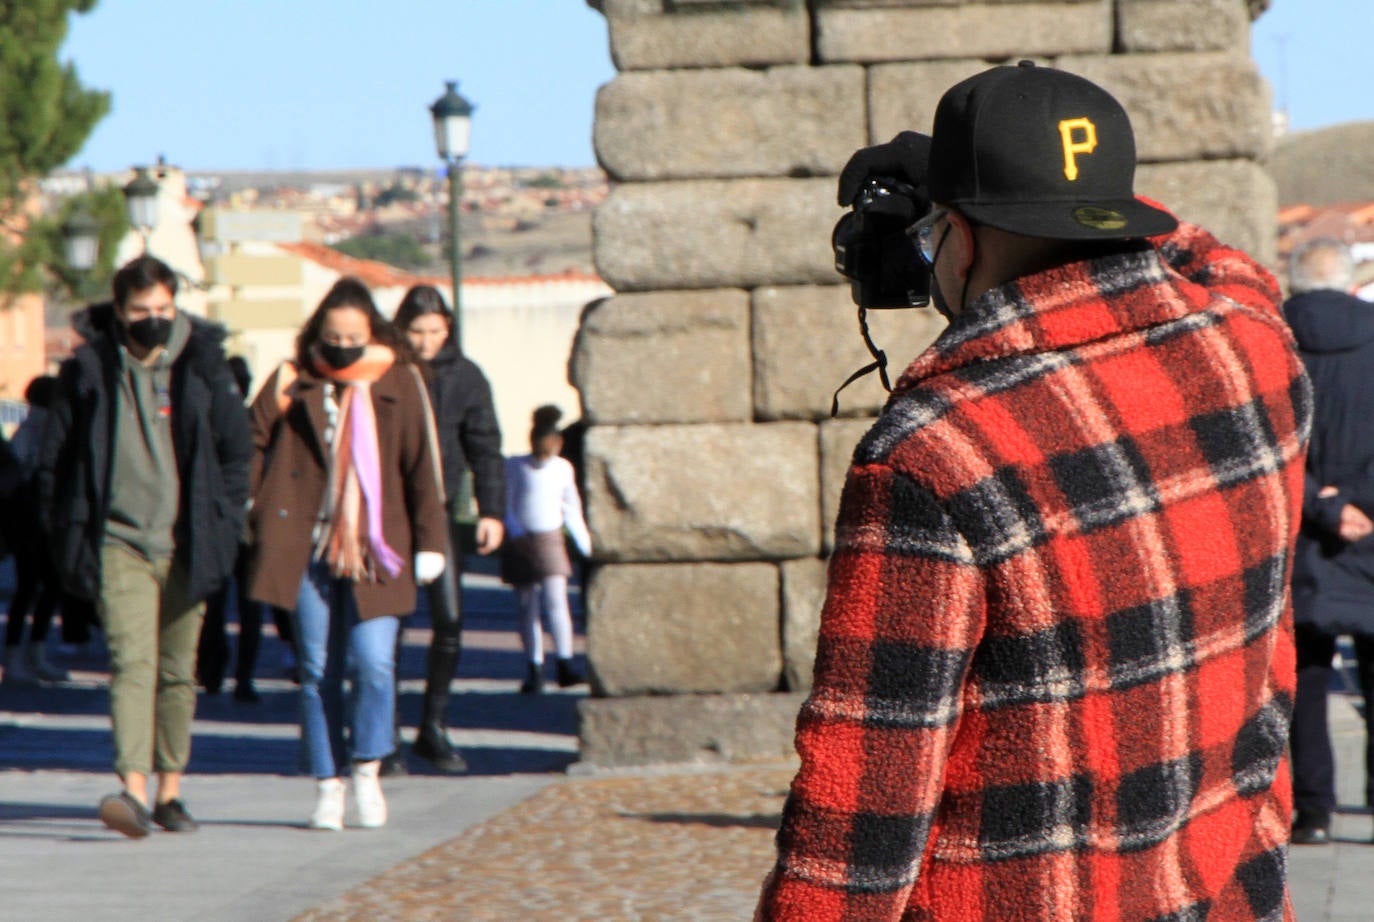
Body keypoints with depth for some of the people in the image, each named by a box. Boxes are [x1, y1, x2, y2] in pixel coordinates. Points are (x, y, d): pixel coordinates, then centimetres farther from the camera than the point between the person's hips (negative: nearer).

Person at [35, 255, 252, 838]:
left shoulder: (202, 369, 4)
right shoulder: (87, 373, 0)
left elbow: (237, 453, 11)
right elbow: (54, 460, 7)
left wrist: (220, 528, 3)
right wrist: (67, 537, 1)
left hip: (184, 548, 2)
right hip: (119, 543, -2)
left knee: (179, 671, 9)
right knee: (131, 661, -17)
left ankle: (170, 791, 21)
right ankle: (133, 789, -27)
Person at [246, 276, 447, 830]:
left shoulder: (400, 383, 4)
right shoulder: (293, 383, 4)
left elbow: (422, 466, 5)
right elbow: (251, 443, 4)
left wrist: (429, 541, 2)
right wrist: (248, 514, -9)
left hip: (376, 550, -1)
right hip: (308, 549, 1)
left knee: (374, 661, -11)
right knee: (318, 671, 2)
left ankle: (366, 771, 8)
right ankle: (327, 785, 10)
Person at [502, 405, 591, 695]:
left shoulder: (563, 469, 6)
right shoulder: (515, 467, -1)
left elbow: (572, 510, 16)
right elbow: (505, 505, -3)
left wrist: (586, 546, 16)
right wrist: (516, 533, -18)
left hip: (551, 540, 1)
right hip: (521, 543, -1)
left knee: (556, 602, -14)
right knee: (527, 609, 3)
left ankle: (565, 666, -16)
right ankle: (534, 670, 9)